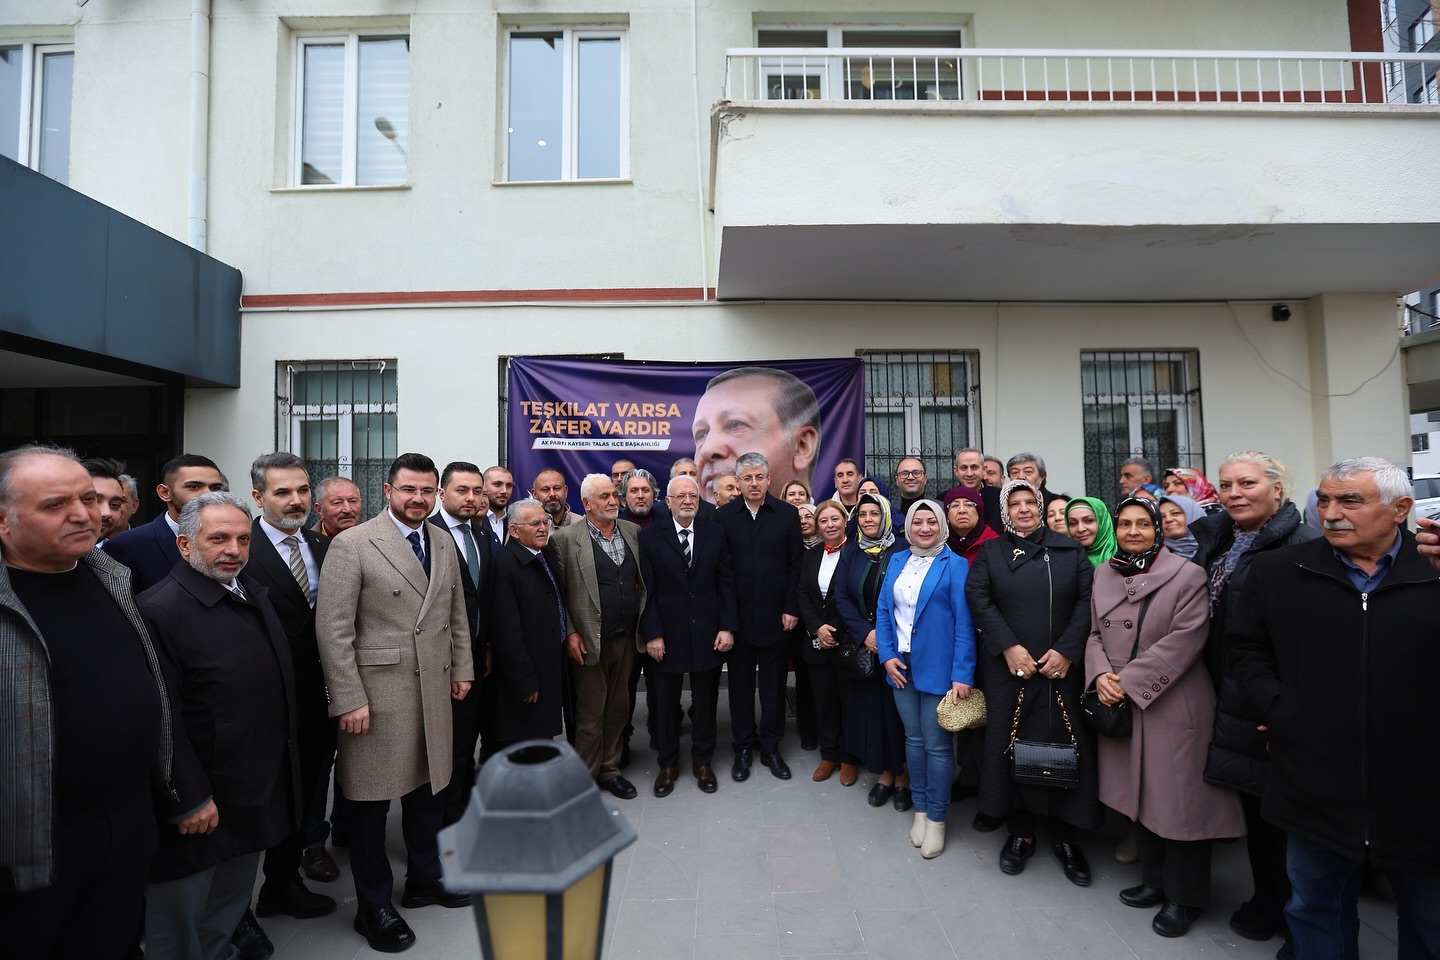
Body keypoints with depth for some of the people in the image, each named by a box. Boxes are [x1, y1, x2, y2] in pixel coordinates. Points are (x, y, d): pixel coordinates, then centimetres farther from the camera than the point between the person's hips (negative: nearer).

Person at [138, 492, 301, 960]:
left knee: (231, 905, 23)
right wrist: (189, 799, -19)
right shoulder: (158, 610, -20)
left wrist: (281, 765, 16)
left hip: (258, 793, 7)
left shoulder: (253, 594, 6)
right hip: (198, 805, -7)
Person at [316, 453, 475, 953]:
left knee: (429, 787, 17)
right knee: (372, 800, 9)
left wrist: (462, 669, 11)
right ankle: (373, 906, 28)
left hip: (434, 692, 6)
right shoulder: (351, 545, -11)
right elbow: (332, 629, -13)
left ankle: (425, 879, 39)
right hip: (376, 695, -5)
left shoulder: (444, 543, 8)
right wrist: (349, 699, -14)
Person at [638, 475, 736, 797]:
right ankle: (667, 764, 30)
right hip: (666, 635, -1)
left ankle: (702, 761, 31)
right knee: (666, 704, 12)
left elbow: (726, 583, 2)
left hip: (708, 634, 2)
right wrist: (652, 633, -11)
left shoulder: (715, 534, 2)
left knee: (705, 703, 13)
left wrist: (727, 627, -5)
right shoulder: (650, 537, -3)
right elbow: (647, 590, -6)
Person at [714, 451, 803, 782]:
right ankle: (743, 748, 27)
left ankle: (771, 747, 27)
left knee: (773, 686, 11)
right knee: (740, 685, 11)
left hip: (775, 615, 0)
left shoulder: (787, 514, -1)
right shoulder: (723, 516, -1)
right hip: (738, 616, 0)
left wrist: (791, 608, -5)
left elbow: (796, 565, 0)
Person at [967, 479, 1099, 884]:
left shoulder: (1069, 550, 8)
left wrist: (1066, 650, -11)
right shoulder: (991, 552, 7)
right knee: (1012, 742, 4)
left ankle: (1064, 835, 19)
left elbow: (1087, 600, -1)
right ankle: (1020, 832, 20)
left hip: (1062, 667, 0)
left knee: (1066, 742, 1)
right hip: (1008, 668, 0)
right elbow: (979, 600, -3)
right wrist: (1008, 646, -14)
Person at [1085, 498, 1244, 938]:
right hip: (1120, 705, 5)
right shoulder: (1104, 575, 8)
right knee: (1139, 795, 16)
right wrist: (1101, 674, -9)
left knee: (1179, 800, 3)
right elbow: (1095, 633, 10)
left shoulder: (1187, 575, -8)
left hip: (1173, 707, -5)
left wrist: (1130, 680, -18)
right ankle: (1154, 880, 34)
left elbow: (1185, 639, -16)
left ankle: (1183, 896, 23)